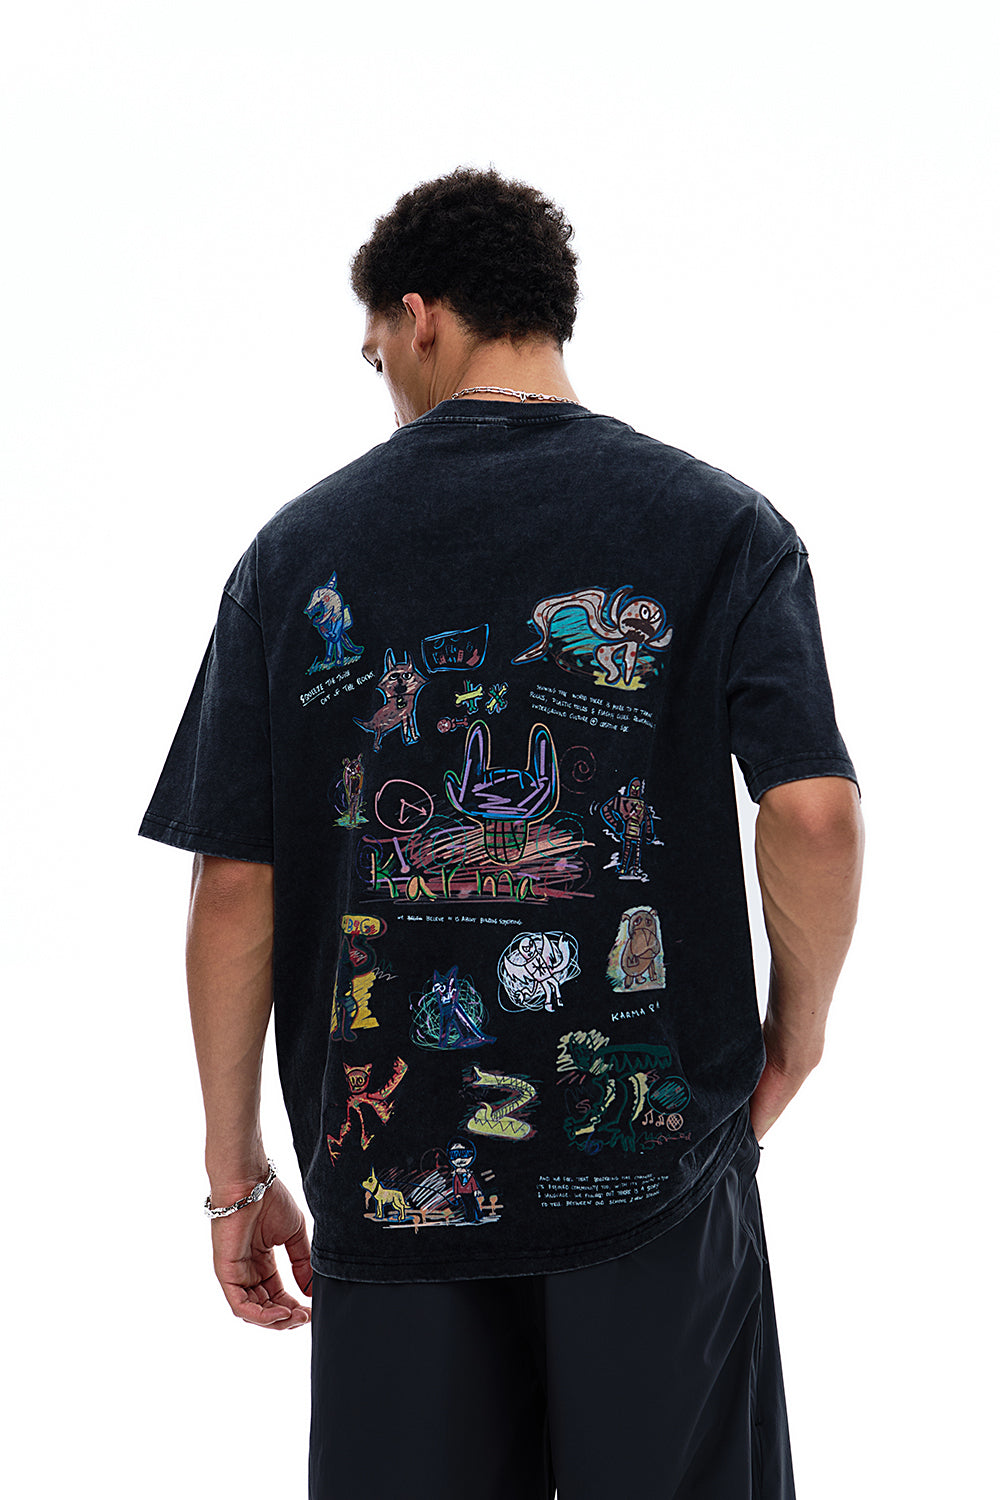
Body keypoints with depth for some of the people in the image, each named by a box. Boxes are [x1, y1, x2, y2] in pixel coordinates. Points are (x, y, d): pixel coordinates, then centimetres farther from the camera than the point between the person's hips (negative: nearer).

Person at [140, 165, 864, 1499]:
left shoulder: (299, 549, 4)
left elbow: (233, 886, 1)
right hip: (657, 1165, -1)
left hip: (387, 1178, 1)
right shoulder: (721, 525, 0)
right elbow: (814, 811, -13)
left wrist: (236, 1170, 9)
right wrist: (800, 1024, 5)